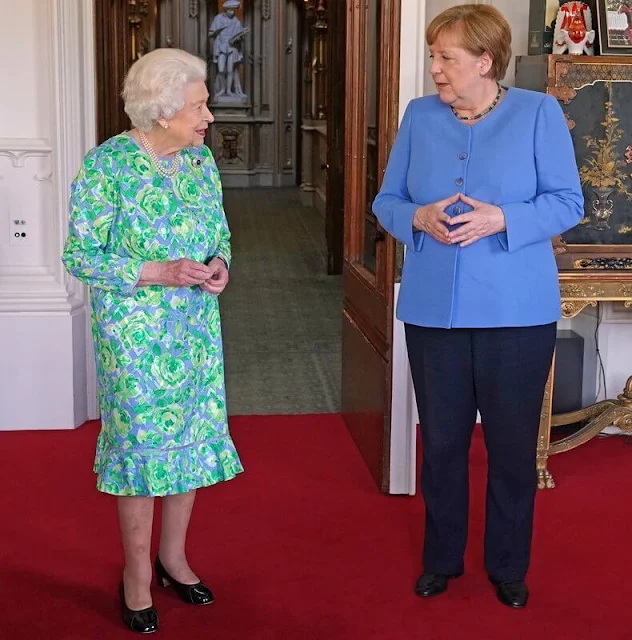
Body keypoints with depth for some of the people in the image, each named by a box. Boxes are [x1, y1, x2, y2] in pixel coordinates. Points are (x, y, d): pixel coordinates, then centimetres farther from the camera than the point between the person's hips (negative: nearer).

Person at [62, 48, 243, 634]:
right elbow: (79, 255, -13)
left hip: (196, 326, 6)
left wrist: (220, 265, -7)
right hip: (134, 331, -6)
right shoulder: (107, 165, -14)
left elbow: (221, 230, 16)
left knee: (194, 436, 11)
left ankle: (173, 556, 31)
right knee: (142, 442, 1)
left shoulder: (200, 159, 5)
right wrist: (158, 273, -22)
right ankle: (137, 575, 19)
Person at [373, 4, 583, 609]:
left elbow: (567, 203, -5)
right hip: (433, 310, 3)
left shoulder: (538, 113, -3)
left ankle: (509, 566, 28)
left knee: (513, 445, 8)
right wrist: (418, 218, -14)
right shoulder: (418, 116, 5)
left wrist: (502, 219, -20)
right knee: (441, 442, 12)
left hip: (517, 312, -2)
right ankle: (442, 558, 32)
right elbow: (386, 201, 8)